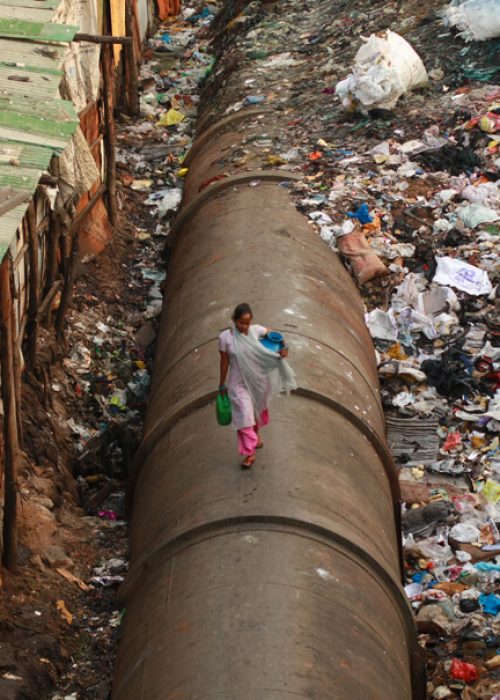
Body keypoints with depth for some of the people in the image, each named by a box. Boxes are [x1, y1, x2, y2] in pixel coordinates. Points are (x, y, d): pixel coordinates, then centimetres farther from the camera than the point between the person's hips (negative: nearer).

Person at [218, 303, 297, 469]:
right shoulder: (225, 337, -17)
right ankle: (249, 453, -5)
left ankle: (255, 436, 51)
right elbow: (224, 362, -7)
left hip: (258, 380, 3)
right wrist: (222, 385, 0)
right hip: (239, 382, -3)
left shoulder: (256, 330, -11)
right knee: (244, 415, -11)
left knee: (257, 410, 23)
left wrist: (283, 349, -14)